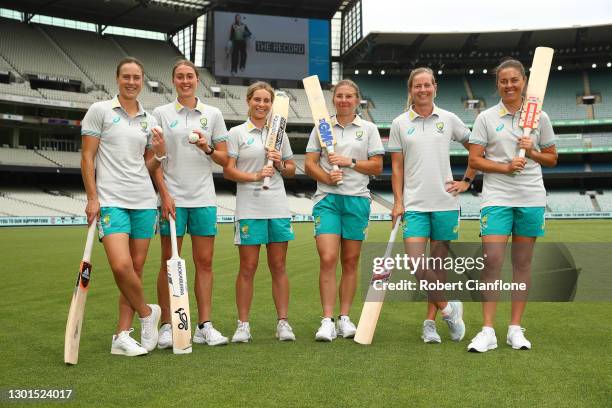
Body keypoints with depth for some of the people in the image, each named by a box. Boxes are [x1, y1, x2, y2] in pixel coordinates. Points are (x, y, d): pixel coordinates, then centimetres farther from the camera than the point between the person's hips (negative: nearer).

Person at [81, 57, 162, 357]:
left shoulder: (148, 120, 13)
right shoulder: (100, 110, 1)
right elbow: (87, 157, -1)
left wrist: (160, 154, -3)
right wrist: (92, 197, -9)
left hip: (144, 201, 5)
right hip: (111, 201, -4)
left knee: (136, 267, 3)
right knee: (121, 266, -19)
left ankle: (122, 336, 11)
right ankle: (147, 313, 7)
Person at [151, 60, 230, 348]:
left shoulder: (213, 114, 9)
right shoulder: (161, 114, 4)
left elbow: (224, 159, 9)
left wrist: (207, 149, -11)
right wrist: (165, 194, -9)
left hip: (204, 198, 2)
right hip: (173, 198, -2)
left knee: (205, 262, 3)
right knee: (169, 262, 1)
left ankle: (204, 326, 10)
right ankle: (167, 326, 9)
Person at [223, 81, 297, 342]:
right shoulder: (237, 133, 3)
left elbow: (291, 171, 18)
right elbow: (228, 171, -4)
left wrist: (280, 165, -3)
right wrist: (255, 176, -17)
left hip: (278, 207, 3)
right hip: (249, 207, -3)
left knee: (279, 266, 6)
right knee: (248, 267, 0)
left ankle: (283, 323, 12)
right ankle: (243, 325, 9)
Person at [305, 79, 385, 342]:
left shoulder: (369, 129, 10)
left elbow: (377, 167, 5)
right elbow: (309, 164, 5)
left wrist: (349, 162, -9)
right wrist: (327, 177, -14)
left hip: (357, 199, 1)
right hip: (327, 198, -1)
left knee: (350, 262, 5)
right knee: (327, 259, -12)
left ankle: (345, 318, 16)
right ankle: (327, 320, -8)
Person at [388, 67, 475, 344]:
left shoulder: (449, 119, 5)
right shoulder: (399, 124, 5)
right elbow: (397, 167, 4)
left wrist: (467, 181, 6)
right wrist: (397, 202, -2)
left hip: (445, 202, 1)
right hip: (414, 204, 0)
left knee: (438, 263, 5)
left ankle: (430, 322, 16)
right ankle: (447, 308, 9)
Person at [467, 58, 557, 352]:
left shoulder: (540, 118, 8)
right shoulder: (486, 118, 3)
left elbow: (552, 159, 14)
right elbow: (474, 160, -1)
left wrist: (532, 152, -6)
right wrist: (505, 166, -15)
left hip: (531, 198, 2)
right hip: (496, 198, -2)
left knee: (522, 263, 6)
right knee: (491, 261, -11)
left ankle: (515, 329, 14)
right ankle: (487, 332, -6)